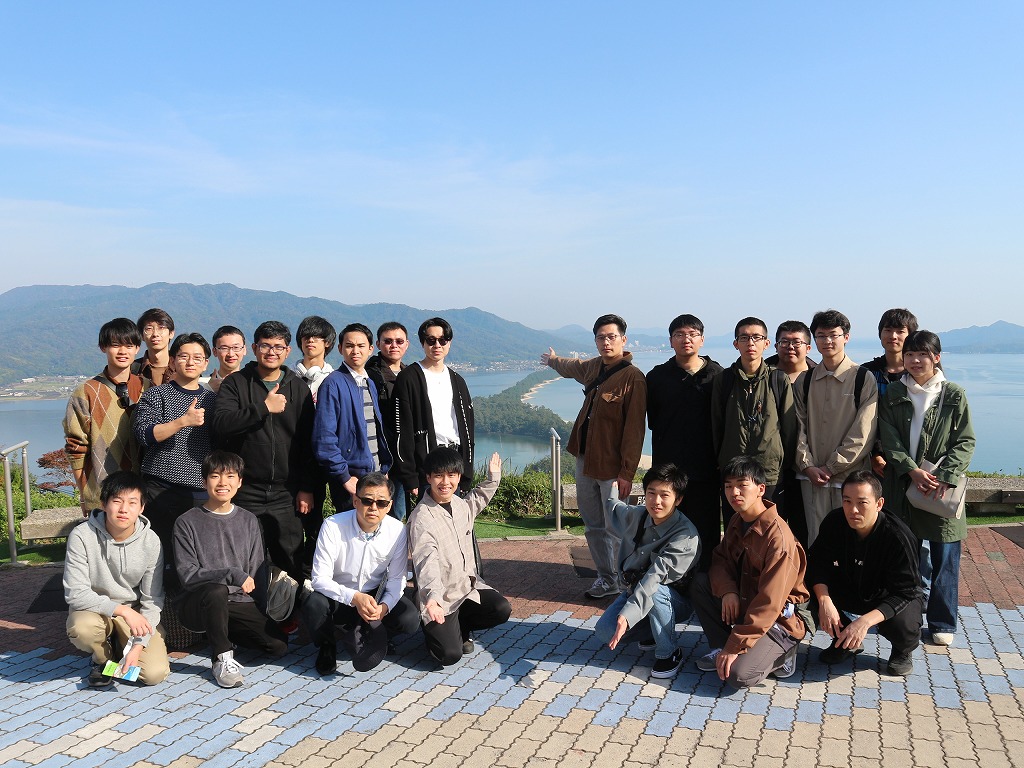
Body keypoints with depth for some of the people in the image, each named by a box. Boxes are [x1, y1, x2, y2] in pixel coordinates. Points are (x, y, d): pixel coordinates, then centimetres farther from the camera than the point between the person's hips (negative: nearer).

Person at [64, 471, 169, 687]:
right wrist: (123, 610, -30)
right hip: (94, 607, -1)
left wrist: (138, 645, -18)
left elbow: (152, 600, -9)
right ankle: (103, 657, 0)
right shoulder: (81, 536, -20)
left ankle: (122, 646, 17)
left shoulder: (151, 542, -14)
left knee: (155, 673, -16)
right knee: (82, 628, -37)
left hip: (135, 611, 1)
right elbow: (75, 594, -22)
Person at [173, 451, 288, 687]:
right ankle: (223, 658, -17)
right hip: (198, 604, -4)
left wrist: (263, 614, -1)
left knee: (279, 645, -17)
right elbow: (187, 575, -11)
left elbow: (259, 570, 9)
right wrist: (233, 575, -21)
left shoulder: (249, 521, 10)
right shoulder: (187, 523, -2)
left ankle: (222, 633, 11)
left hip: (241, 605, 4)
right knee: (216, 591, -39)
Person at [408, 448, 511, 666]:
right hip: (441, 598, -6)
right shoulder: (421, 519, -24)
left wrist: (493, 477, 23)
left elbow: (477, 500, 30)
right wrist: (432, 597, -53)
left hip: (469, 586, 6)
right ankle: (434, 629, 18)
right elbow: (427, 562, -38)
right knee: (450, 655, -17)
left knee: (502, 610, -18)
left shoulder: (460, 504, 1)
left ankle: (460, 626, 11)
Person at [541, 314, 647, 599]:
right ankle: (606, 578, 27)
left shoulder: (633, 378, -15)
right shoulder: (593, 367, 8)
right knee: (593, 525, 14)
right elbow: (572, 367, 34)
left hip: (612, 468, -8)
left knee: (615, 529, -2)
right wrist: (553, 360, 54)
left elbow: (634, 430, -18)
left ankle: (625, 584, 13)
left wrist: (626, 473, -20)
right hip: (585, 460, 8)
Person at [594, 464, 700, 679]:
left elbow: (656, 578, -41)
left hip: (674, 601, -5)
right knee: (604, 631, -16)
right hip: (635, 590, 6)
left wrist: (627, 615, -49)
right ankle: (652, 632, 12)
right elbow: (613, 507, 17)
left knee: (654, 591, -38)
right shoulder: (636, 515, -11)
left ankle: (669, 653, -15)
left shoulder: (686, 536, -29)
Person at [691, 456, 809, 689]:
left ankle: (780, 655, 4)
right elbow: (720, 559, 6)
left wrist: (736, 647, -28)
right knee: (700, 583, -10)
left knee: (739, 675, -26)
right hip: (743, 605, 8)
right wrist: (727, 590, -18)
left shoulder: (778, 537, -27)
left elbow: (769, 603, -28)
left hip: (777, 620, -8)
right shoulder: (737, 522, 1)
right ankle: (721, 648, 0)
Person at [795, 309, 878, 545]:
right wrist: (807, 465, -5)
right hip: (812, 476, 3)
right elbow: (798, 426, 7)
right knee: (816, 540, 5)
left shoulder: (864, 379, -3)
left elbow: (863, 432, -8)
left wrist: (830, 467, -9)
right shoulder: (806, 381, 9)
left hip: (851, 475, -3)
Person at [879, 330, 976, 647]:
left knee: (944, 559, 5)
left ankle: (942, 622, 18)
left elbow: (965, 442, -1)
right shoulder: (893, 394, 5)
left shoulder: (954, 396, 1)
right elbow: (888, 439, -1)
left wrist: (944, 476, -13)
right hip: (903, 487, 1)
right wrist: (912, 469, -14)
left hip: (943, 490, -1)